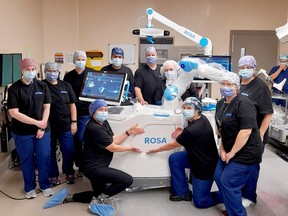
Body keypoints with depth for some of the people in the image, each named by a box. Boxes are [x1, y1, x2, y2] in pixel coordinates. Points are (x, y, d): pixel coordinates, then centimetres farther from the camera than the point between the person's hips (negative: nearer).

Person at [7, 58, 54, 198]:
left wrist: (42, 126, -8)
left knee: (44, 157, 7)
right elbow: (13, 113, -14)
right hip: (22, 132, -2)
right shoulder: (14, 88, -9)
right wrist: (36, 122, -17)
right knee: (26, 159, 11)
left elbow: (46, 107, 1)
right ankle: (29, 187, 30)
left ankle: (45, 185, 27)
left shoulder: (42, 86, 1)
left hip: (42, 129, 2)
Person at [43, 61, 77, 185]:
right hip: (48, 126, -2)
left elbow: (72, 104, 6)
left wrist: (73, 122, 0)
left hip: (65, 125, 2)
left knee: (68, 151, 6)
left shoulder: (66, 86, 6)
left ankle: (69, 173, 26)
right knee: (50, 152, 10)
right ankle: (53, 175, 27)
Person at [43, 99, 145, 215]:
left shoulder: (104, 123, 7)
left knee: (98, 195, 24)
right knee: (128, 180, -16)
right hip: (94, 168, -10)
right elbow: (112, 148, -18)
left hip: (96, 166, 10)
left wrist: (129, 132, -2)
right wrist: (130, 148, -5)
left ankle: (69, 197, 23)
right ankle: (100, 199, -2)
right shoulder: (94, 128, -24)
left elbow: (114, 141, 6)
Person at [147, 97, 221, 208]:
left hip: (206, 166, -9)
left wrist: (156, 150, -1)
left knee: (200, 202, 2)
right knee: (174, 158, -1)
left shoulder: (192, 130, -32)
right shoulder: (201, 118, -4)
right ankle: (183, 193, 12)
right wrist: (182, 134, -5)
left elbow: (173, 145, -16)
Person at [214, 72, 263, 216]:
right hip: (229, 150, 9)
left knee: (228, 184, -6)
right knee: (218, 177, 14)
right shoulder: (220, 104, 7)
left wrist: (232, 153, -20)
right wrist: (222, 149, 3)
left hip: (245, 153, -9)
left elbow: (246, 131, -26)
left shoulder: (243, 103, -19)